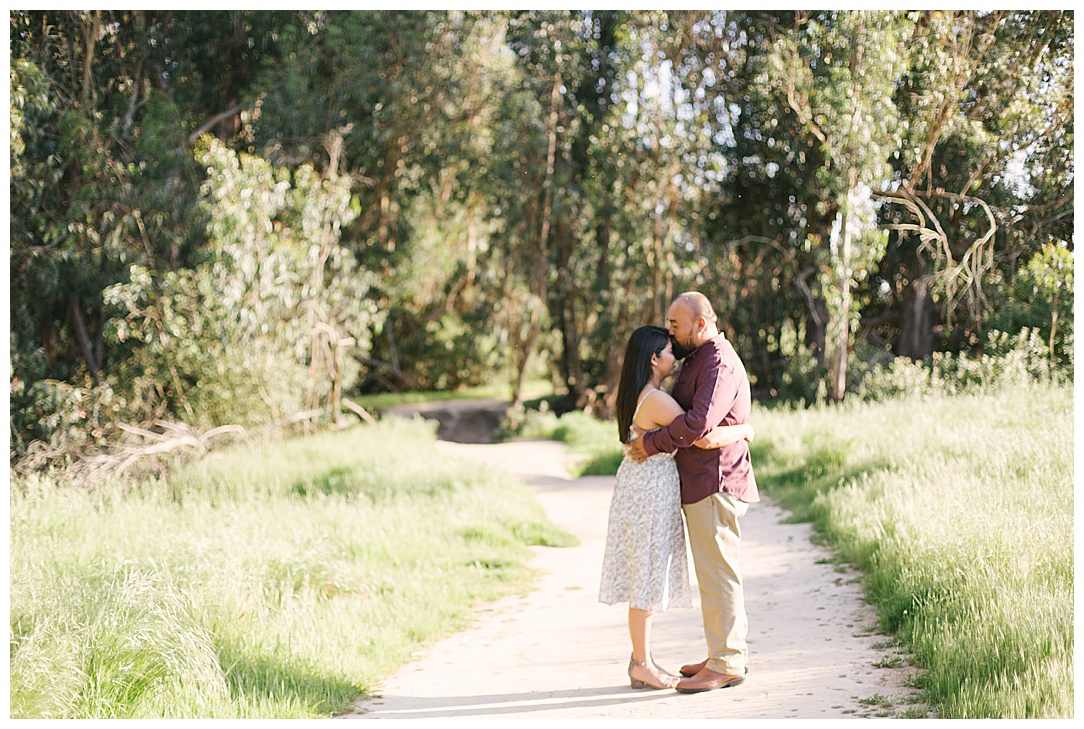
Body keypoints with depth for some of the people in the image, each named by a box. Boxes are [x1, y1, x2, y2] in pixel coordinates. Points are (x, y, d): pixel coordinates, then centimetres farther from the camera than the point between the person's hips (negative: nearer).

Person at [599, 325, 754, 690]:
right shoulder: (657, 401, -22)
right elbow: (704, 437, -28)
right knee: (645, 578, -1)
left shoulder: (636, 395, 9)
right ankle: (642, 665, 7)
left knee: (646, 576, 15)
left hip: (643, 487, 10)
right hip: (650, 492, -10)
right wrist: (743, 430, -12)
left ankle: (641, 659, 22)